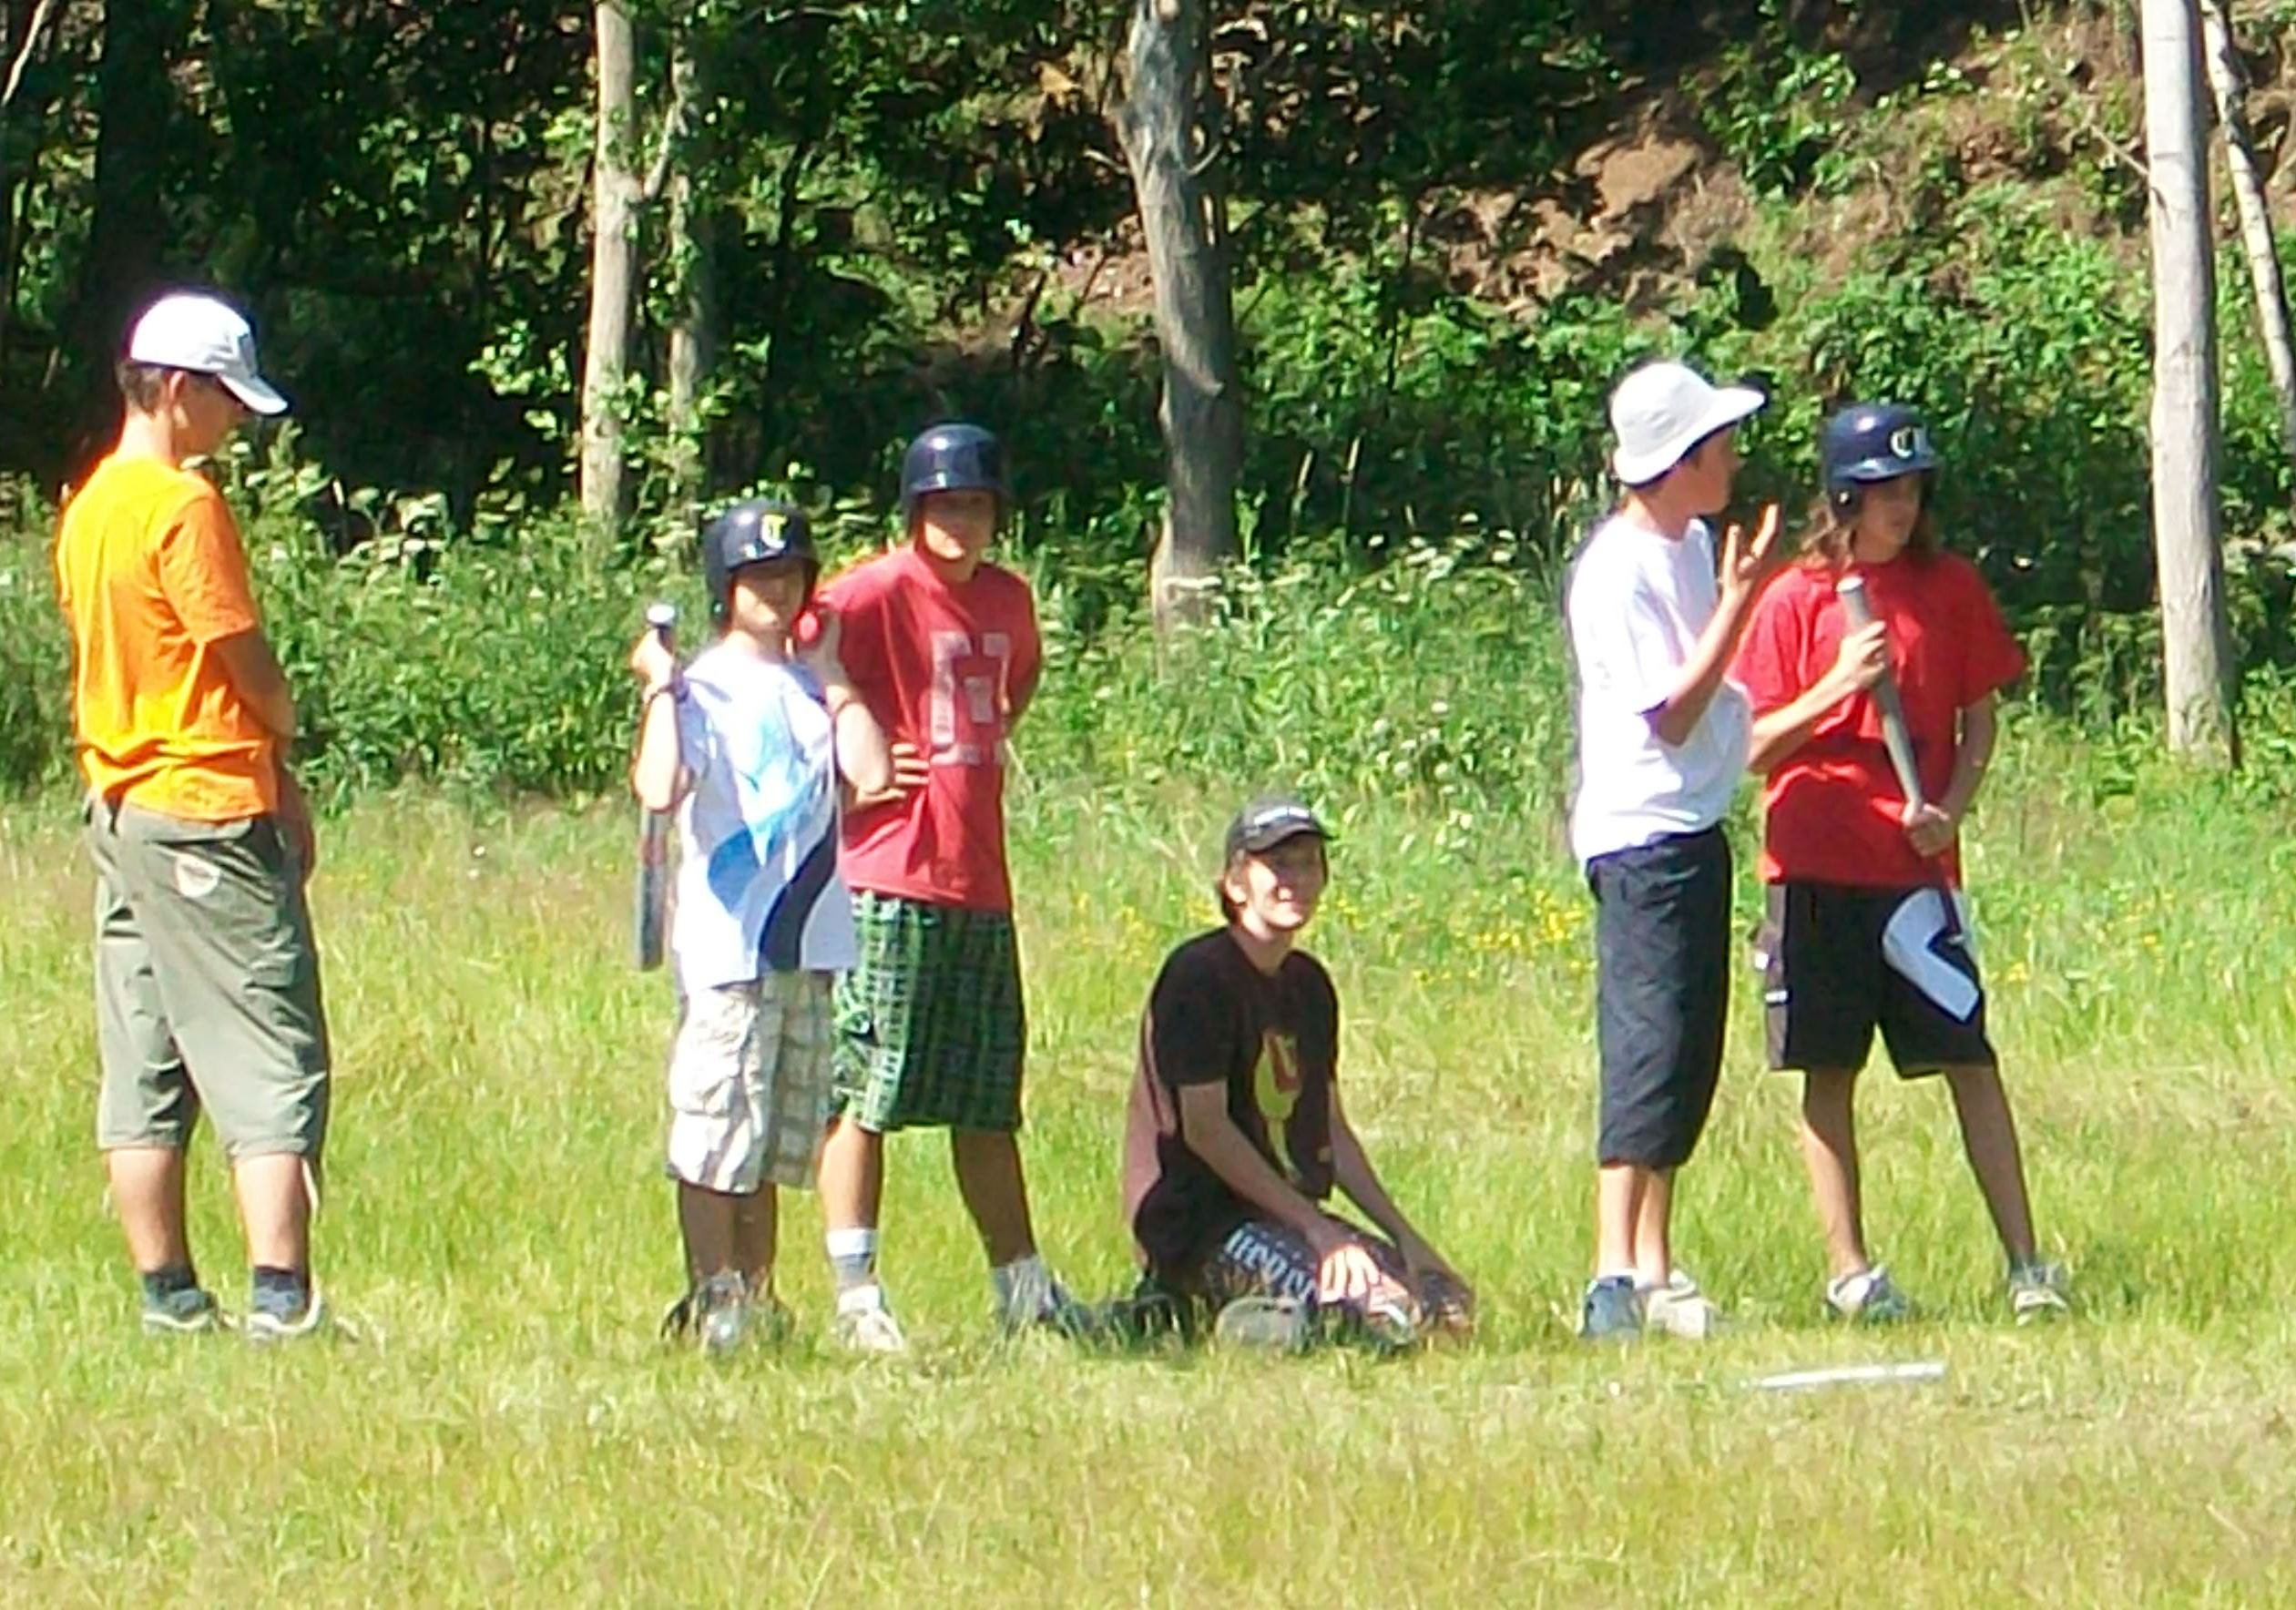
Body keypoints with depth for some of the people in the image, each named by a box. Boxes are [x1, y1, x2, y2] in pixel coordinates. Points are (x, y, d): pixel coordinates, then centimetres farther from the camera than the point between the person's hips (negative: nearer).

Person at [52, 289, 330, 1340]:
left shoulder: (89, 506, 12)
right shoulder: (183, 505, -14)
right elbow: (247, 664, -12)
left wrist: (265, 765, 13)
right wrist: (283, 739, 10)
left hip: (119, 809, 9)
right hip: (209, 816, -9)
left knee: (143, 1074, 8)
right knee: (270, 1062, -7)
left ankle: (167, 1296, 10)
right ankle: (280, 1297, -13)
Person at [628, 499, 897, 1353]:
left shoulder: (811, 687, 12)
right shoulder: (701, 688, -5)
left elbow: (872, 773, -4)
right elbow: (659, 790, -21)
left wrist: (833, 678, 0)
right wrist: (661, 691, -22)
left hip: (810, 945, 6)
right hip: (726, 944, -6)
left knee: (777, 1141, 10)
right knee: (716, 1134, -5)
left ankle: (756, 1297, 17)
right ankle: (711, 1300, 0)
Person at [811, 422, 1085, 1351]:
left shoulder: (1007, 599, 14)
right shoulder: (879, 592, -9)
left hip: (980, 882, 7)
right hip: (886, 879, -7)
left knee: (989, 1100, 13)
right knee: (865, 1089, -6)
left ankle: (1022, 1290, 19)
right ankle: (855, 1295, -6)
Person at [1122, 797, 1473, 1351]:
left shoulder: (1309, 983, 16)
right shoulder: (1200, 976, -10)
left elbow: (1333, 1132, 19)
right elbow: (1204, 1126, -16)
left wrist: (1404, 1236, 10)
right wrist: (1313, 1227, -18)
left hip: (1289, 1216, 9)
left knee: (1448, 1303, -2)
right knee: (1383, 1308, -27)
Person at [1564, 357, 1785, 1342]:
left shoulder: (1693, 547, 12)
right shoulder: (1616, 571, -16)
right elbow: (1671, 714, -19)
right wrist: (1739, 602, -20)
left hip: (1697, 829, 10)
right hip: (1642, 833, -10)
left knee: (1688, 1058, 11)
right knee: (1651, 1051, -15)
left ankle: (1654, 1269, 17)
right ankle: (1616, 1279, -20)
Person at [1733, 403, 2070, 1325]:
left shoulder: (1951, 589, 8)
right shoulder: (1795, 603, 1)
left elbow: (1980, 719, 13)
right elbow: (1754, 748, 0)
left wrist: (1950, 808, -5)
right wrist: (1838, 687, -14)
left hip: (1917, 865, 1)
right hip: (1818, 866, -1)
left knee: (1970, 1059, -5)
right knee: (1828, 1070, 2)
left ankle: (2026, 1266, -7)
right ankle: (1847, 1270, 7)